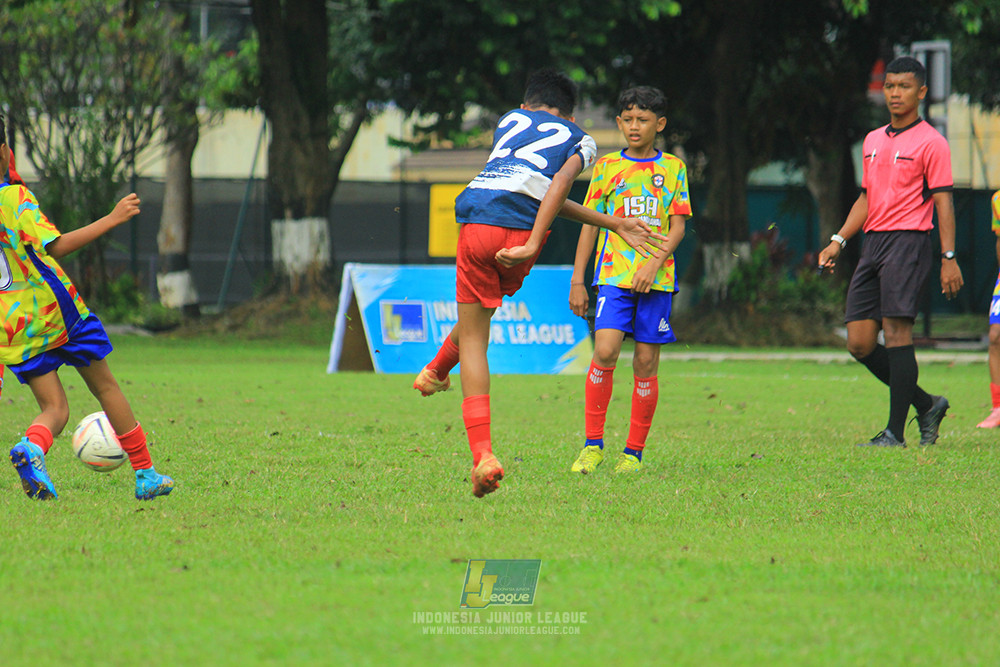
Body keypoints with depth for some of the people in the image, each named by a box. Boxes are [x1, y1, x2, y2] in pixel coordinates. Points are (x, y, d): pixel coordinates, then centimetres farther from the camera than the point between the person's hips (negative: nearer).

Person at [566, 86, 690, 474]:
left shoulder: (673, 169, 9)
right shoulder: (606, 166, 9)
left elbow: (678, 226, 4)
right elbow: (590, 225, 10)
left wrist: (655, 262, -13)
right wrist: (577, 281, 5)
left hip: (656, 278, 1)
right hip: (613, 273, -1)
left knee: (646, 362, 0)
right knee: (605, 352, -18)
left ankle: (634, 451, 10)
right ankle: (593, 444, -8)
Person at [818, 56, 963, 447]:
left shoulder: (930, 143, -3)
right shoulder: (873, 141, 18)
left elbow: (943, 201, -7)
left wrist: (949, 258, -14)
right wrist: (838, 242, 15)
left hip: (908, 239, -7)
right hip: (873, 241, 7)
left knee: (896, 330, -14)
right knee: (859, 343, 1)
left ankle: (895, 432, -12)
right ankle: (926, 405, 15)